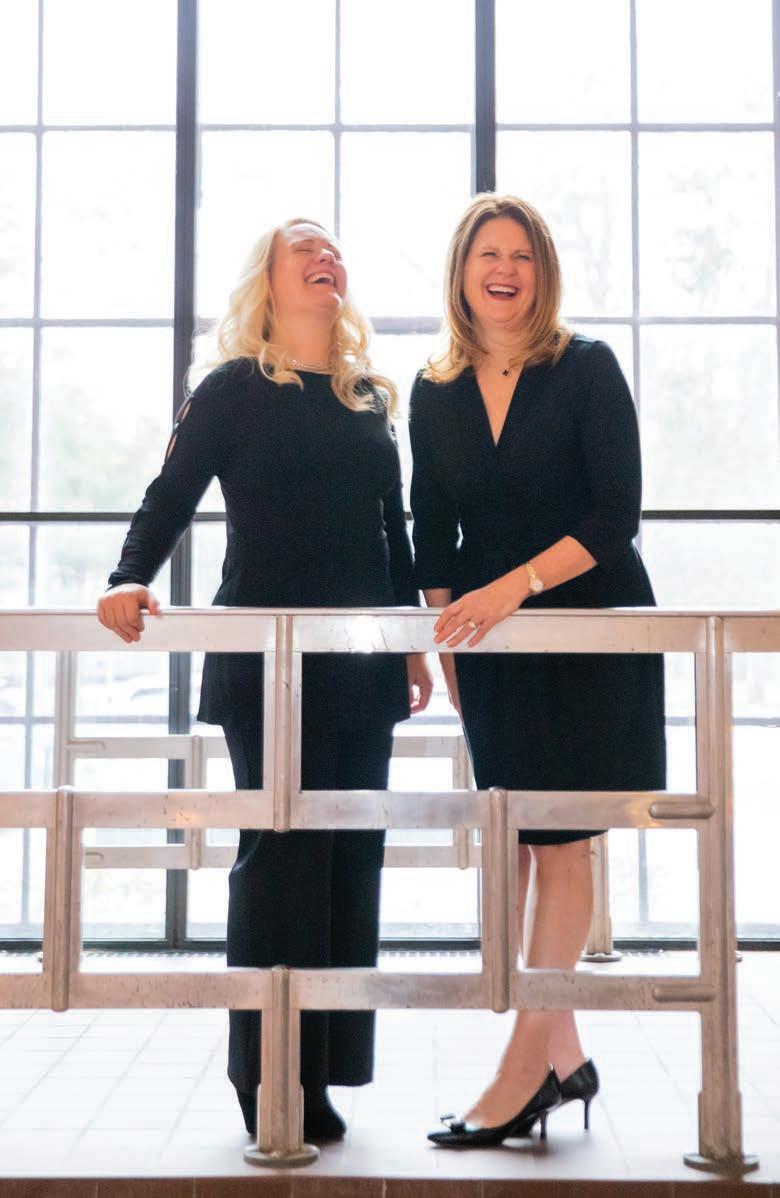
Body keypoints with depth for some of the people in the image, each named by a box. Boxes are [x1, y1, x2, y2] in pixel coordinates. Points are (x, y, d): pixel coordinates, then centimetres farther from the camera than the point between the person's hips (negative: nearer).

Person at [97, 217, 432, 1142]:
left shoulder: (370, 399, 16)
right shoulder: (233, 391, 2)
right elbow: (170, 498, -5)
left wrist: (413, 643, 16)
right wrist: (129, 580, -23)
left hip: (362, 665, 5)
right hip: (265, 663, -5)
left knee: (351, 856, 5)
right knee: (281, 852, -3)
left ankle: (324, 1070, 14)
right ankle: (268, 1074, 9)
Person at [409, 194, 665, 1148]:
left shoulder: (587, 370, -5)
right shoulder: (434, 393, 7)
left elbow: (616, 515, -12)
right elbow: (434, 534, 10)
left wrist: (516, 586, -22)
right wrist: (445, 642, 2)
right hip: (489, 643, 4)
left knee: (557, 845, -3)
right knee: (516, 845, 6)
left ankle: (524, 1072, 3)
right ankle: (563, 1056, 18)